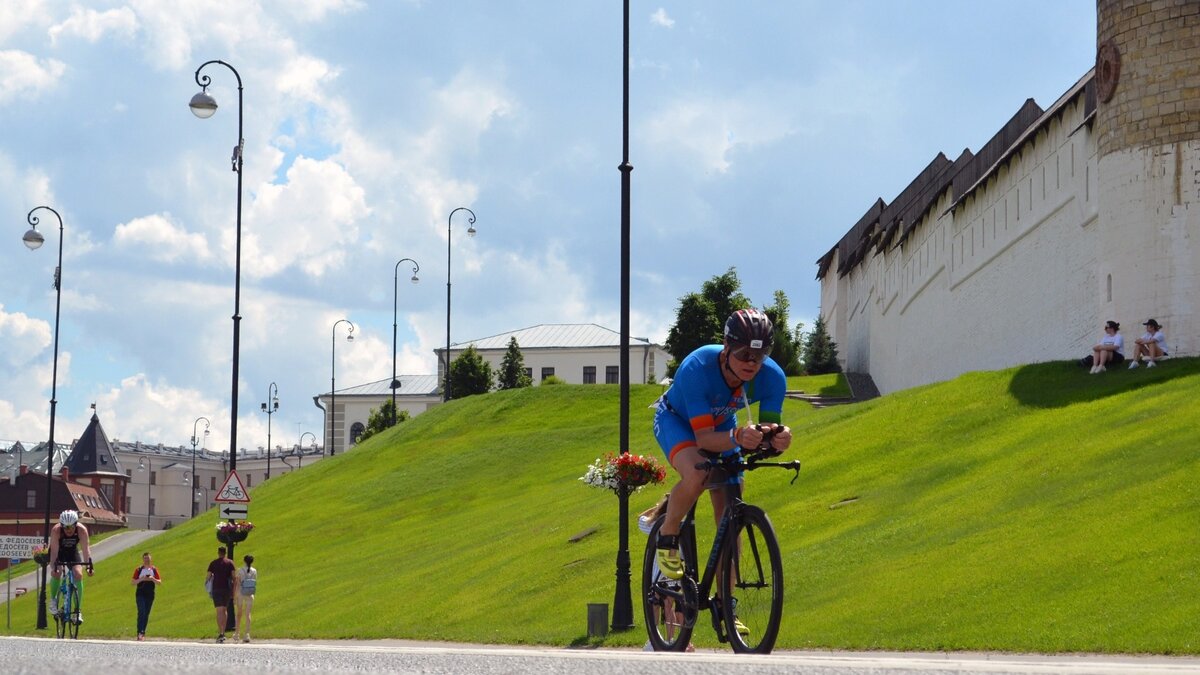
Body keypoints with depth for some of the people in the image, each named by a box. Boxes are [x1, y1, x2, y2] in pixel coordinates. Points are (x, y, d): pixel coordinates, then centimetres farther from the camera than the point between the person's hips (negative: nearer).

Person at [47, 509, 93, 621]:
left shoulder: (82, 530, -28)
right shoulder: (56, 530, -32)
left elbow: (85, 548, -32)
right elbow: (54, 550, -36)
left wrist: (89, 565, -43)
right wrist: (53, 567, -48)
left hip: (73, 553, 1)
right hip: (58, 553, -1)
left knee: (78, 575, -19)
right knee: (56, 573, -29)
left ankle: (78, 610, -14)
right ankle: (53, 599, -4)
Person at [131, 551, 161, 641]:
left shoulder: (154, 569, 7)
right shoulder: (138, 569, 0)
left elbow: (159, 582, 6)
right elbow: (133, 582, -2)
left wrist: (153, 579, -14)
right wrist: (141, 579, -18)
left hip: (150, 595, 3)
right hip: (140, 594, -3)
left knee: (146, 614, 6)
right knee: (141, 612, -16)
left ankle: (143, 633, 14)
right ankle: (140, 633, -22)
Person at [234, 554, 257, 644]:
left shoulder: (240, 570, -6)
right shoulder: (254, 571, 0)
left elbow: (237, 583, -7)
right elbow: (256, 584, 6)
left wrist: (235, 596, -3)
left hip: (241, 595, -1)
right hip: (250, 595, 1)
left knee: (239, 614, 15)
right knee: (247, 615, 0)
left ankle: (237, 633, 21)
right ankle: (246, 634, -11)